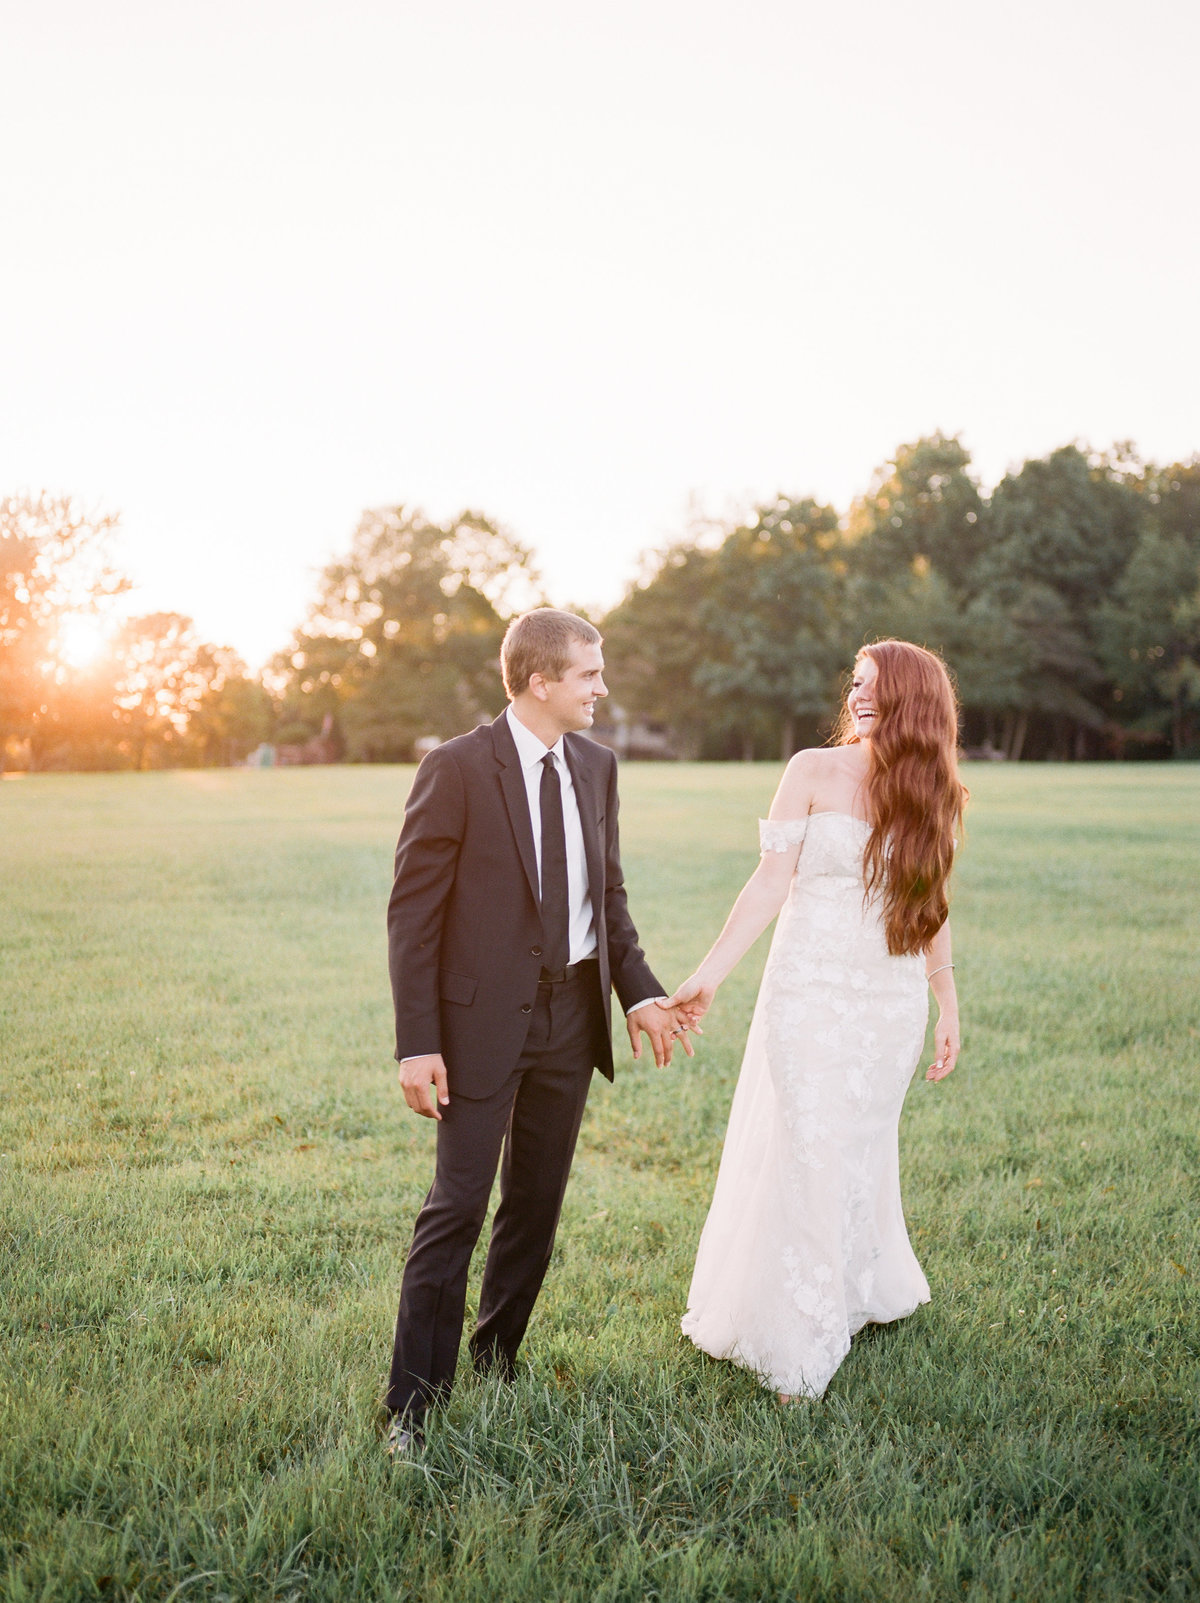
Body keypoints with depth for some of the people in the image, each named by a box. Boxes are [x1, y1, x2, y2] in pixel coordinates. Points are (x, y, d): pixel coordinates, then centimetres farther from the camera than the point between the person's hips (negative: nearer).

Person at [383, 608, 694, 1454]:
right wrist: (417, 1043, -16)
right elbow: (413, 912, -12)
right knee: (458, 1204, -4)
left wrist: (640, 990, 1)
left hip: (573, 1012, 6)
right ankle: (416, 1400, 9)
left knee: (537, 1202, 14)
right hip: (484, 1015, -6)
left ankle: (497, 1361, 32)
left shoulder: (597, 765, 7)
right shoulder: (457, 768, -12)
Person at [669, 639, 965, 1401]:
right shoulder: (814, 772, -5)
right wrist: (711, 974, -13)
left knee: (859, 1153, 12)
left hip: (891, 1004, 3)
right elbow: (770, 883, -7)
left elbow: (930, 908, 12)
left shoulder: (933, 795, 4)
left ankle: (864, 1294, 37)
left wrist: (949, 1008, 16)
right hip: (810, 993, -2)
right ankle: (795, 1344, 15)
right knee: (804, 1156, -1)